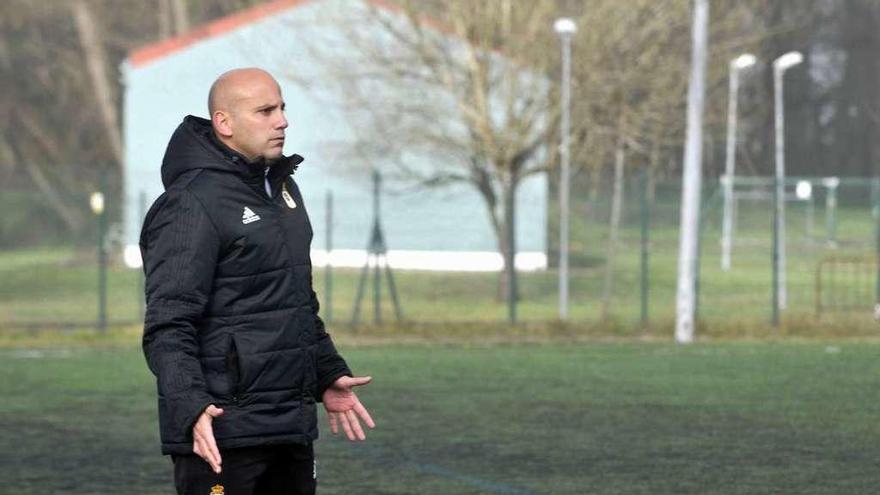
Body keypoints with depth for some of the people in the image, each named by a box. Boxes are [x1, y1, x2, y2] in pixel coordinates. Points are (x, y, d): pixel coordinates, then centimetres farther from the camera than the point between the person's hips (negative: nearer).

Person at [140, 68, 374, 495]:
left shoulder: (281, 188, 16)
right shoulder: (192, 205, -13)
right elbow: (167, 328, -20)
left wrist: (328, 375, 26)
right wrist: (192, 408, -32)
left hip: (290, 427, 9)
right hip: (223, 434, -9)